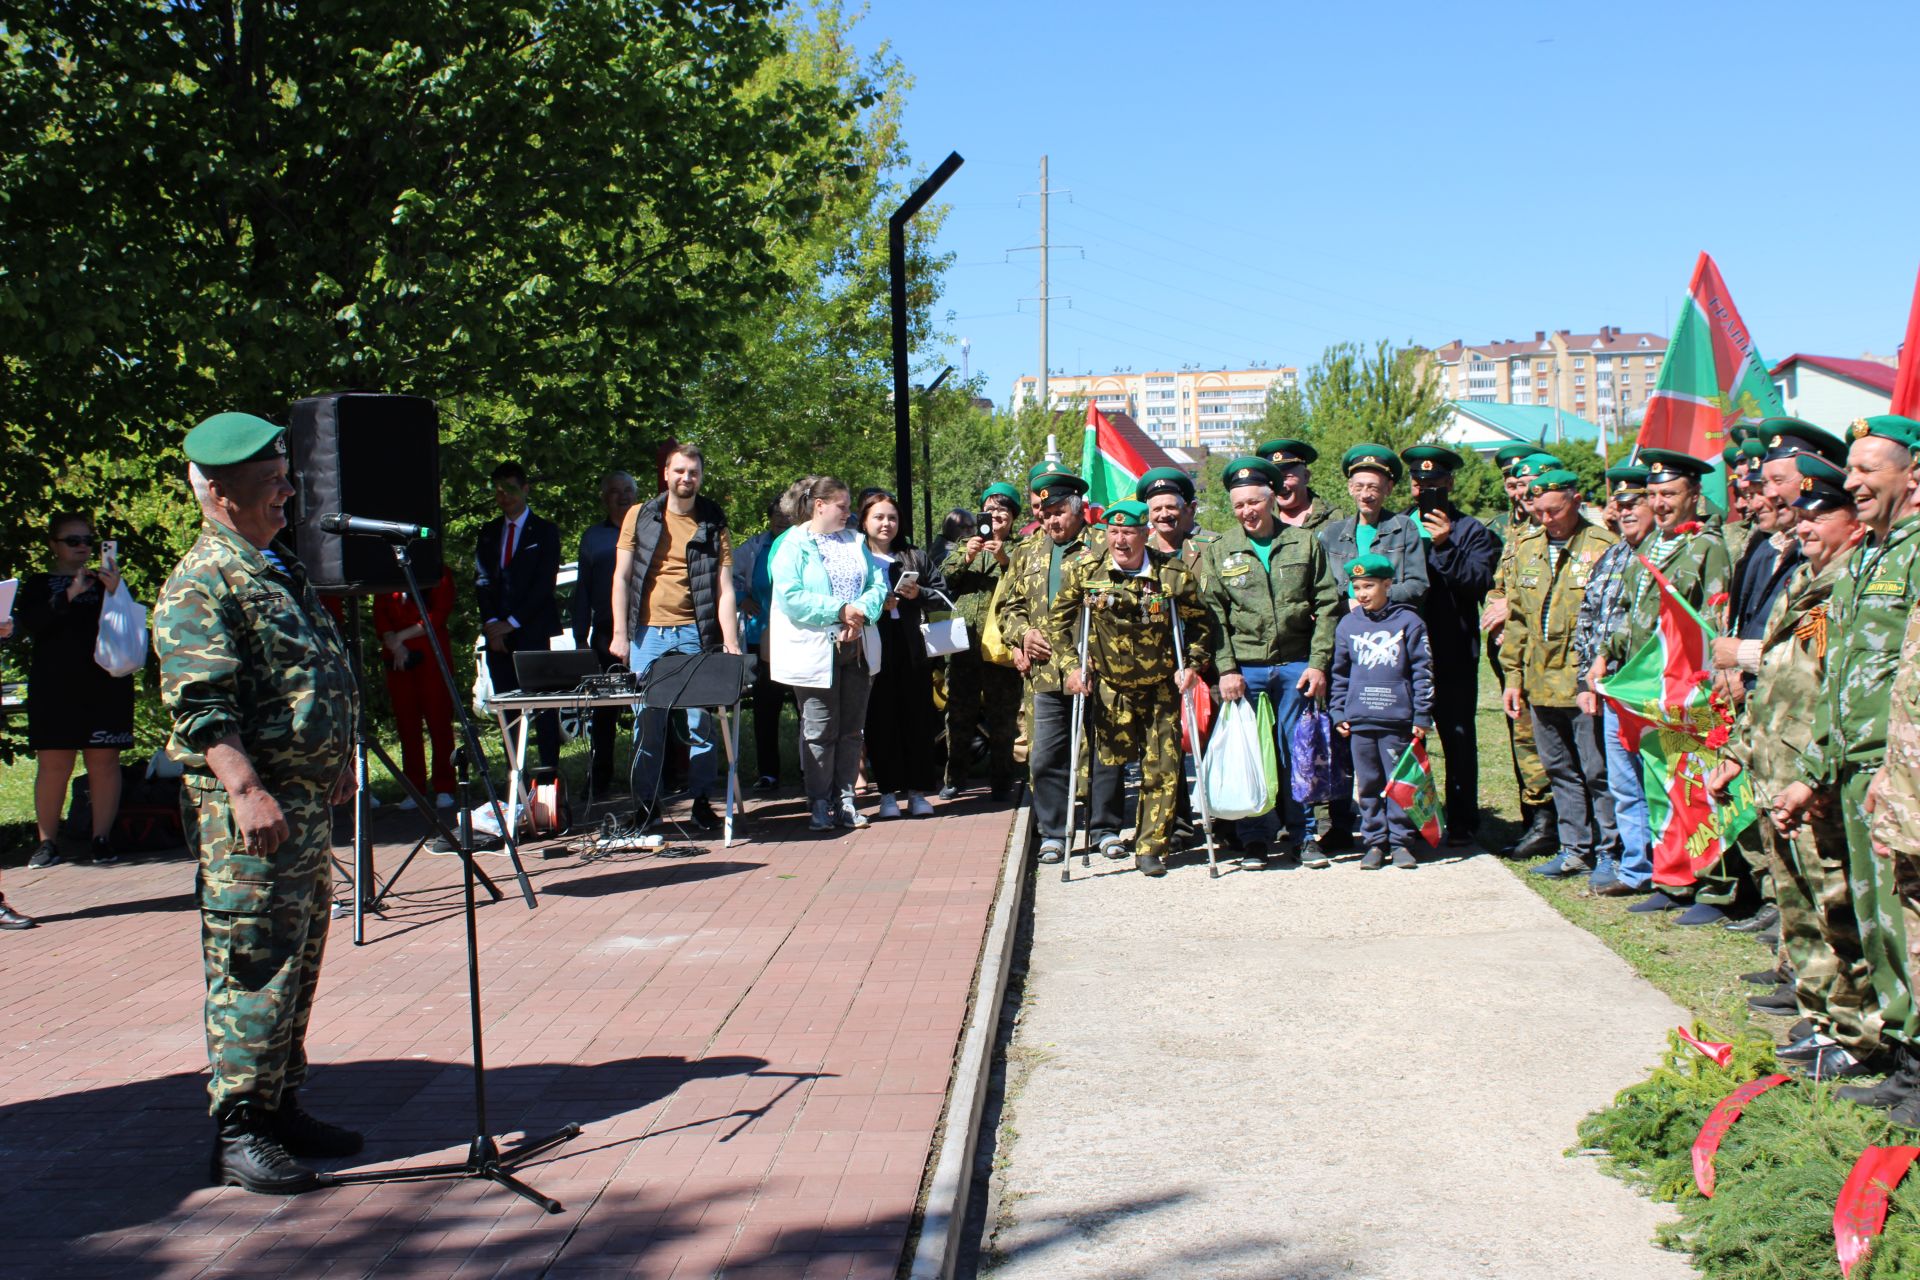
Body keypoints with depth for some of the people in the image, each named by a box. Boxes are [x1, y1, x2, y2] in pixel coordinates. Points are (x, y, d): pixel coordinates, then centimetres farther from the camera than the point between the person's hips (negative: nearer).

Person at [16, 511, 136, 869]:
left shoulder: (104, 581, 14)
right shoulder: (38, 584, 12)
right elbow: (28, 624, -7)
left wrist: (116, 592, -13)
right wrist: (70, 595, -16)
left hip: (105, 687, 1)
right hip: (54, 688, -1)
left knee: (104, 762, -2)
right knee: (53, 764, -3)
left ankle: (102, 839, 3)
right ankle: (47, 842, 5)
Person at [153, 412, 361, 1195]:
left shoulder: (278, 568, 18)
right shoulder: (201, 584, -12)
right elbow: (201, 704, -22)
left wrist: (334, 769, 27)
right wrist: (246, 790, -30)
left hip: (307, 797, 10)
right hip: (251, 809, -10)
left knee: (298, 961, 15)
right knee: (254, 968, -5)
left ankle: (281, 1108, 25)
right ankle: (237, 1134, 2)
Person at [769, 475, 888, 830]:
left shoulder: (856, 542, 15)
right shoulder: (794, 545, -4)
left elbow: (878, 584, 9)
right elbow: (790, 598, -15)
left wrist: (862, 613, -11)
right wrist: (840, 610, -16)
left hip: (857, 649, 6)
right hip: (816, 652, -5)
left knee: (852, 729, 9)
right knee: (820, 731, -1)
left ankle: (844, 799, 17)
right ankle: (819, 804, 8)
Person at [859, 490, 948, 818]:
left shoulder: (916, 557, 12)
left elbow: (942, 595, 11)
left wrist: (918, 594, -7)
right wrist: (875, 605, -13)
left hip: (913, 649, 2)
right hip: (874, 651, -2)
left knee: (917, 718, 3)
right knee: (881, 720, 1)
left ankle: (917, 791, 11)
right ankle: (888, 792, 9)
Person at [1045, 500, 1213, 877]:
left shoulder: (1173, 572, -9)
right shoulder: (1083, 568, -7)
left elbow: (1200, 622, 3)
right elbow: (1057, 619, 2)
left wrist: (1192, 664, -8)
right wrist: (1069, 665, -7)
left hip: (1160, 687, 0)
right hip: (1109, 686, 0)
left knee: (1161, 768, 0)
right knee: (1110, 759, 1)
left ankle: (1151, 848, 9)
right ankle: (1108, 832, 24)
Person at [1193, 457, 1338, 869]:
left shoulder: (1305, 543, 7)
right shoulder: (1217, 552, 7)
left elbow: (1327, 606, 5)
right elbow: (1213, 615, 2)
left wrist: (1319, 663, -3)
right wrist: (1225, 669, -8)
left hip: (1296, 667, 0)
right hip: (1244, 670, 0)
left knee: (1298, 753, 5)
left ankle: (1303, 834, 16)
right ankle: (1256, 838, 12)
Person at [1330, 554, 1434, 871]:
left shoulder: (1408, 621, 0)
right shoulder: (1348, 625, 9)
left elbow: (1422, 670, 1)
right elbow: (1340, 673, 15)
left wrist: (1422, 716, -2)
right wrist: (1339, 713, 9)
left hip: (1398, 719, -3)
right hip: (1359, 720, 3)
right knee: (1368, 785, 7)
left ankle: (1401, 841, 11)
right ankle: (1374, 842, 15)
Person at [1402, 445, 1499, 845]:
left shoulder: (1471, 531, 4)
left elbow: (1481, 583, -11)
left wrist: (1446, 546, -19)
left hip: (1453, 654, -3)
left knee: (1458, 738, 3)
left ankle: (1462, 823, 11)